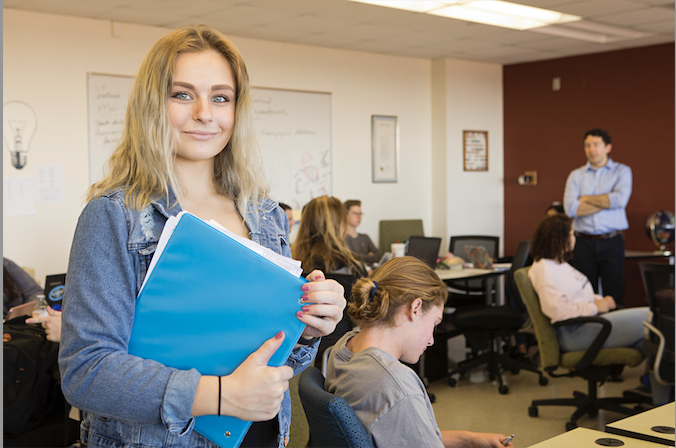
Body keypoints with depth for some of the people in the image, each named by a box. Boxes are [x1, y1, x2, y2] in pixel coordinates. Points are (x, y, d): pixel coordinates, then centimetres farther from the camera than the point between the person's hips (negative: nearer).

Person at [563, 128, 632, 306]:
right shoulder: (576, 175, 9)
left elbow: (620, 199, -12)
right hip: (584, 243, 2)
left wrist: (586, 198, -3)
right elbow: (570, 208, -6)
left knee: (614, 296, -2)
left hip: (612, 243, -1)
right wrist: (606, 201, -7)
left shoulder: (622, 171, 6)